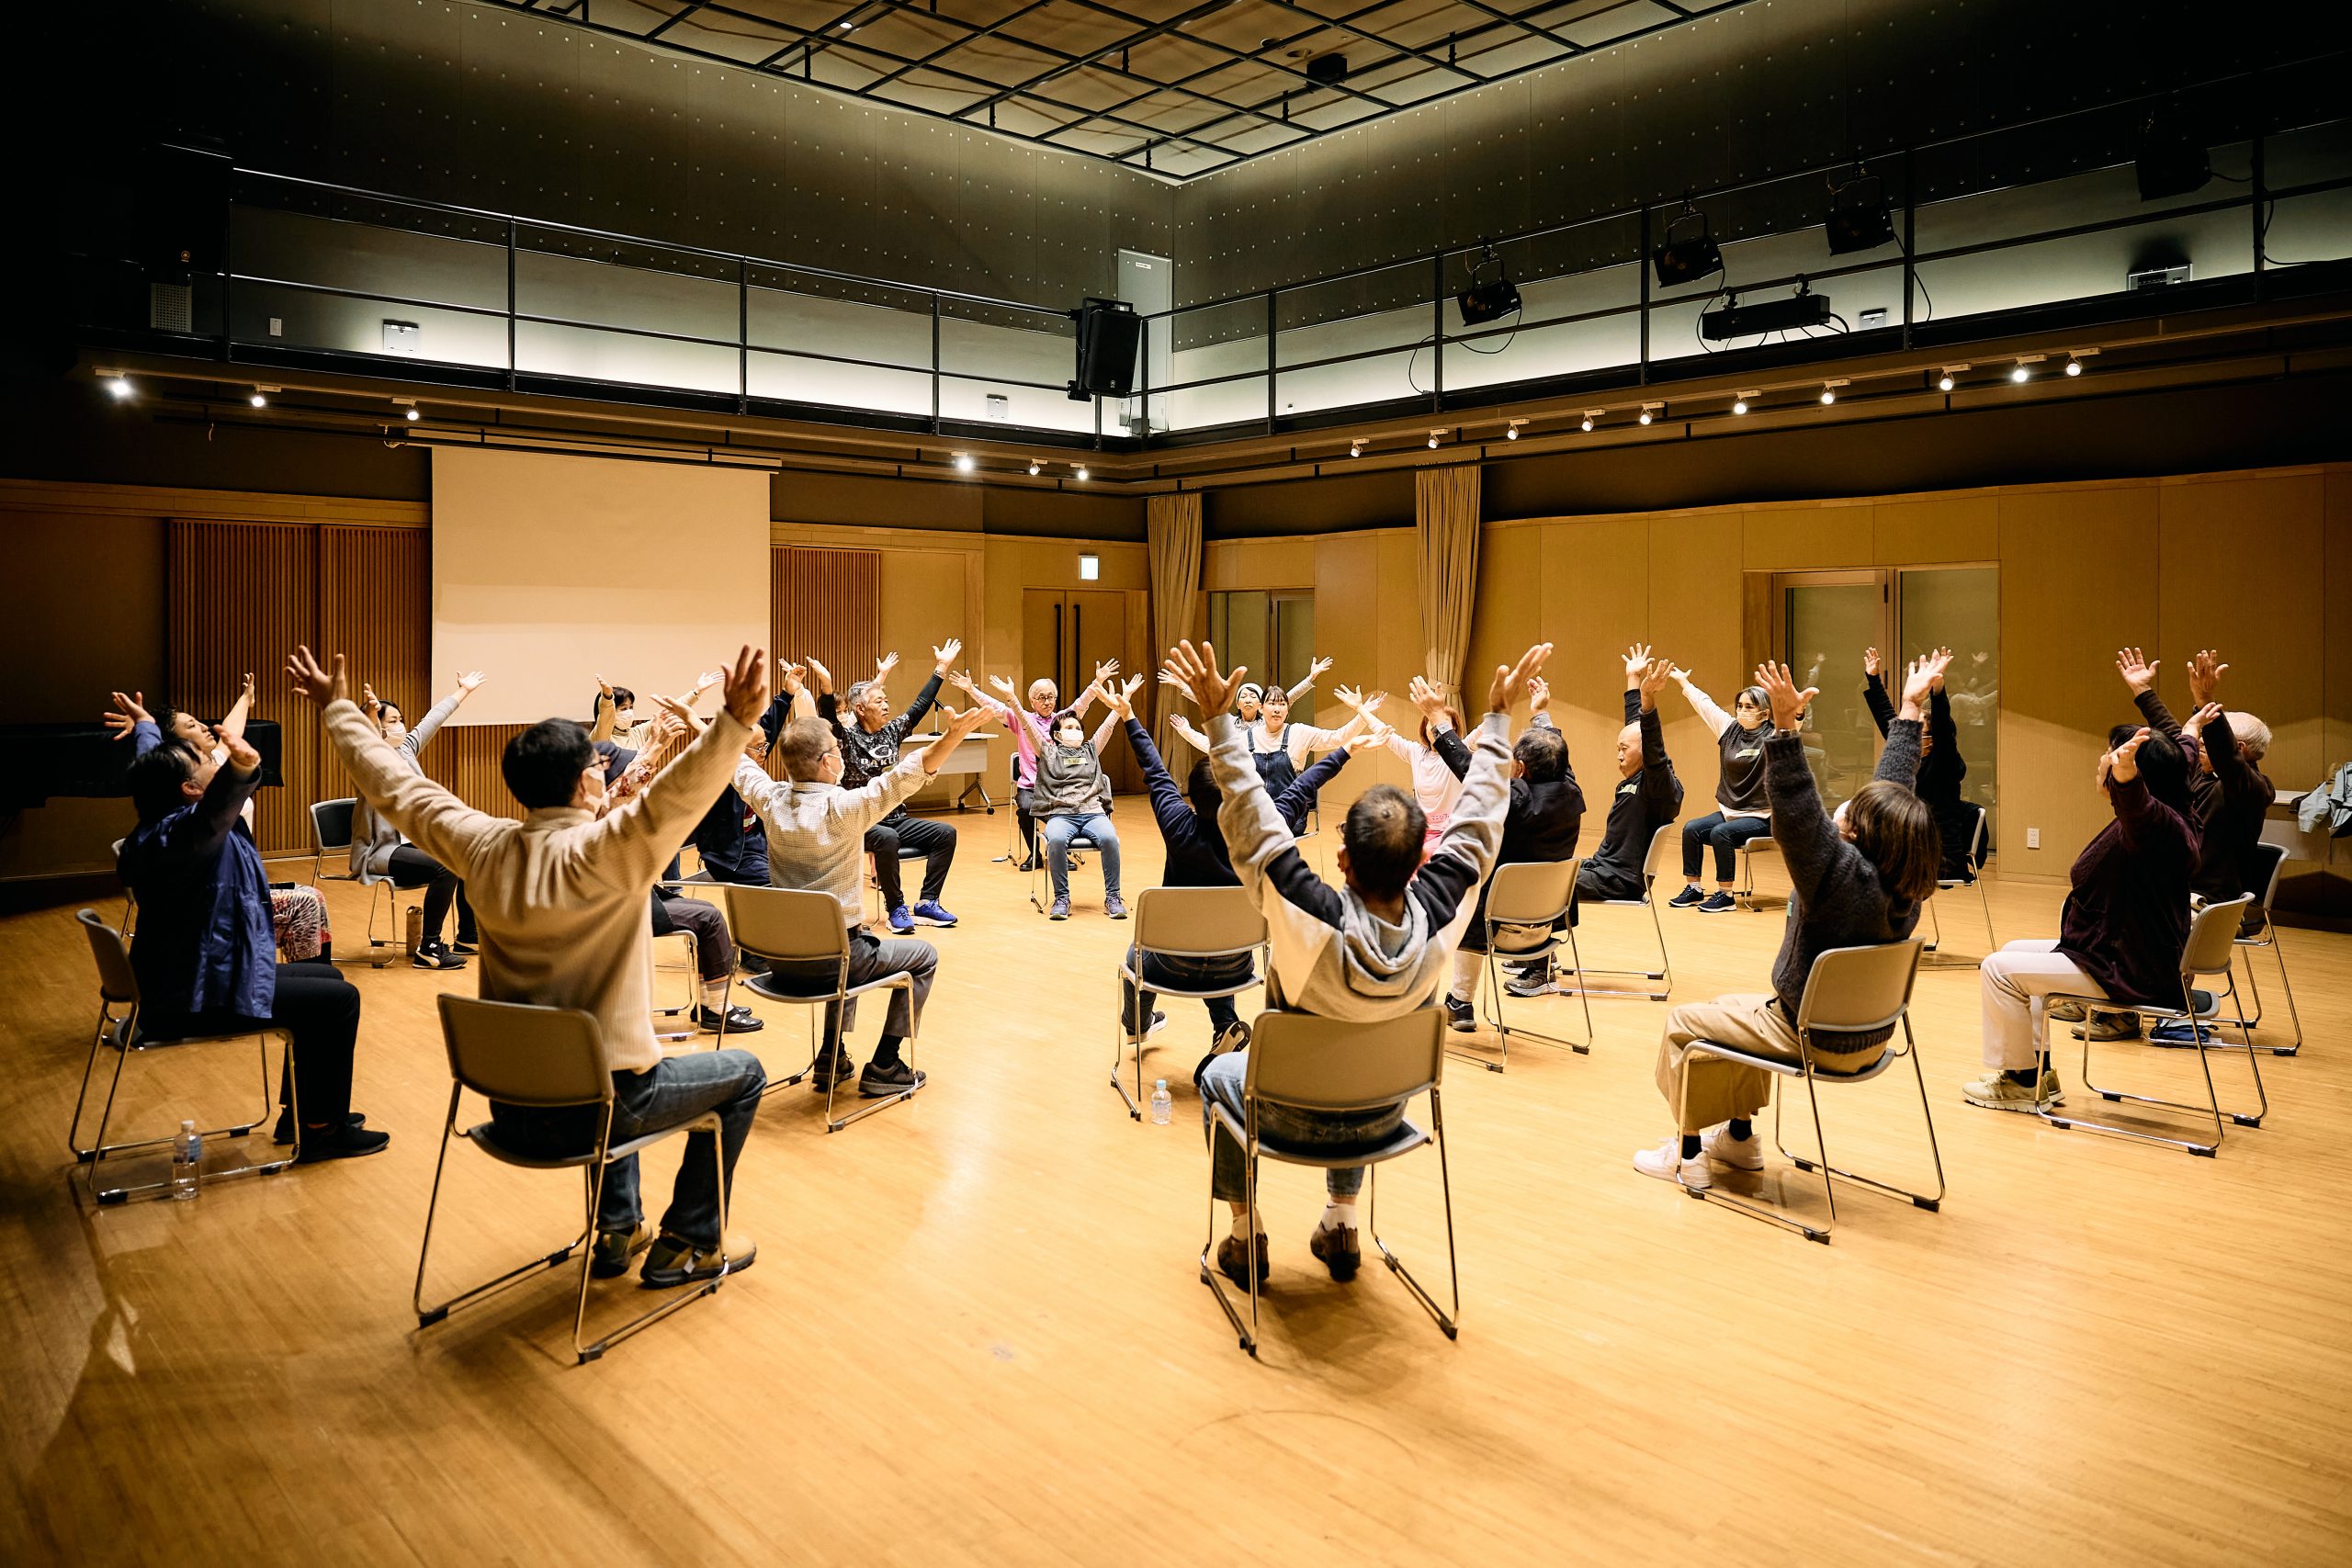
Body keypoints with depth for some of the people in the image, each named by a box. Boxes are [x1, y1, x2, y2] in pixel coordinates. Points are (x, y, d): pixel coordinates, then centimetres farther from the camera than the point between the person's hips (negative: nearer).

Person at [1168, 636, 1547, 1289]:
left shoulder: (1318, 921, -38)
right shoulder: (1439, 916, -28)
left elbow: (1252, 821, -32)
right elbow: (1476, 822, -14)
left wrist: (1219, 717, -27)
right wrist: (1498, 716, -6)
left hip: (1294, 1117, -3)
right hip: (1382, 1118, 3)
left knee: (1218, 1074, 30)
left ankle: (1246, 1237, 33)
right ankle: (1341, 1229, 41)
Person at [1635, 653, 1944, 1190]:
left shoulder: (1844, 874, -31)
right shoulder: (1906, 882, -9)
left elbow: (1797, 811, -42)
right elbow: (1895, 784, 2)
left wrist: (1785, 727, -47)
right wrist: (1909, 709, 10)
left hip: (1813, 1038, -8)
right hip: (1869, 1038, 8)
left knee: (1683, 1023, 10)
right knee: (1735, 1011, 30)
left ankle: (1686, 1155, 19)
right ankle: (1740, 1140, 38)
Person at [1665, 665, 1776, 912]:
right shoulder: (1729, 728, 6)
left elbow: (1792, 723, -32)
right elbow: (1704, 703, 17)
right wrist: (1683, 681, 28)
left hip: (1761, 817, -7)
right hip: (1729, 811, 7)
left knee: (1720, 833, -29)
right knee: (1691, 828, -13)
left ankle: (1725, 895, -20)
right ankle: (1692, 888, -3)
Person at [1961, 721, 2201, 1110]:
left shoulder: (2159, 824, -26)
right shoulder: (2176, 819, 6)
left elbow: (2137, 803, -53)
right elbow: (2179, 761, 28)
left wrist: (2126, 772, -73)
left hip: (2128, 972, -11)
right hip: (2134, 957, 11)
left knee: (1999, 969, -14)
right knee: (2015, 950, 22)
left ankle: (2024, 1082, 1)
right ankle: (2037, 1066, 26)